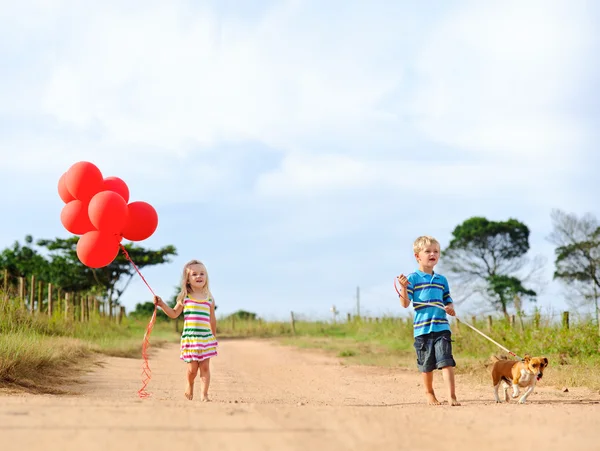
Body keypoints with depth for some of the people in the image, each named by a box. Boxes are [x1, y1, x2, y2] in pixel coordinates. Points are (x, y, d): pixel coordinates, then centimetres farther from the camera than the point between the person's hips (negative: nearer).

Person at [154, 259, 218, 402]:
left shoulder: (209, 299, 6)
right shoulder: (185, 297, 2)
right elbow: (174, 314, 12)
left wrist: (214, 335, 21)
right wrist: (162, 304, 0)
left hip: (206, 338, 1)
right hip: (190, 337, -1)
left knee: (205, 367, -2)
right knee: (192, 368, 2)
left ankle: (204, 394, 3)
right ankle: (189, 386, 30)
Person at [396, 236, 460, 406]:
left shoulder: (442, 280, 13)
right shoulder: (413, 278, -1)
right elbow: (405, 303, -6)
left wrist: (450, 308, 0)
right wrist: (404, 287, -22)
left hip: (442, 327, 2)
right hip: (422, 328, -2)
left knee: (446, 361, -11)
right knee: (427, 365, 9)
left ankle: (452, 396, -12)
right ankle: (429, 393, 30)